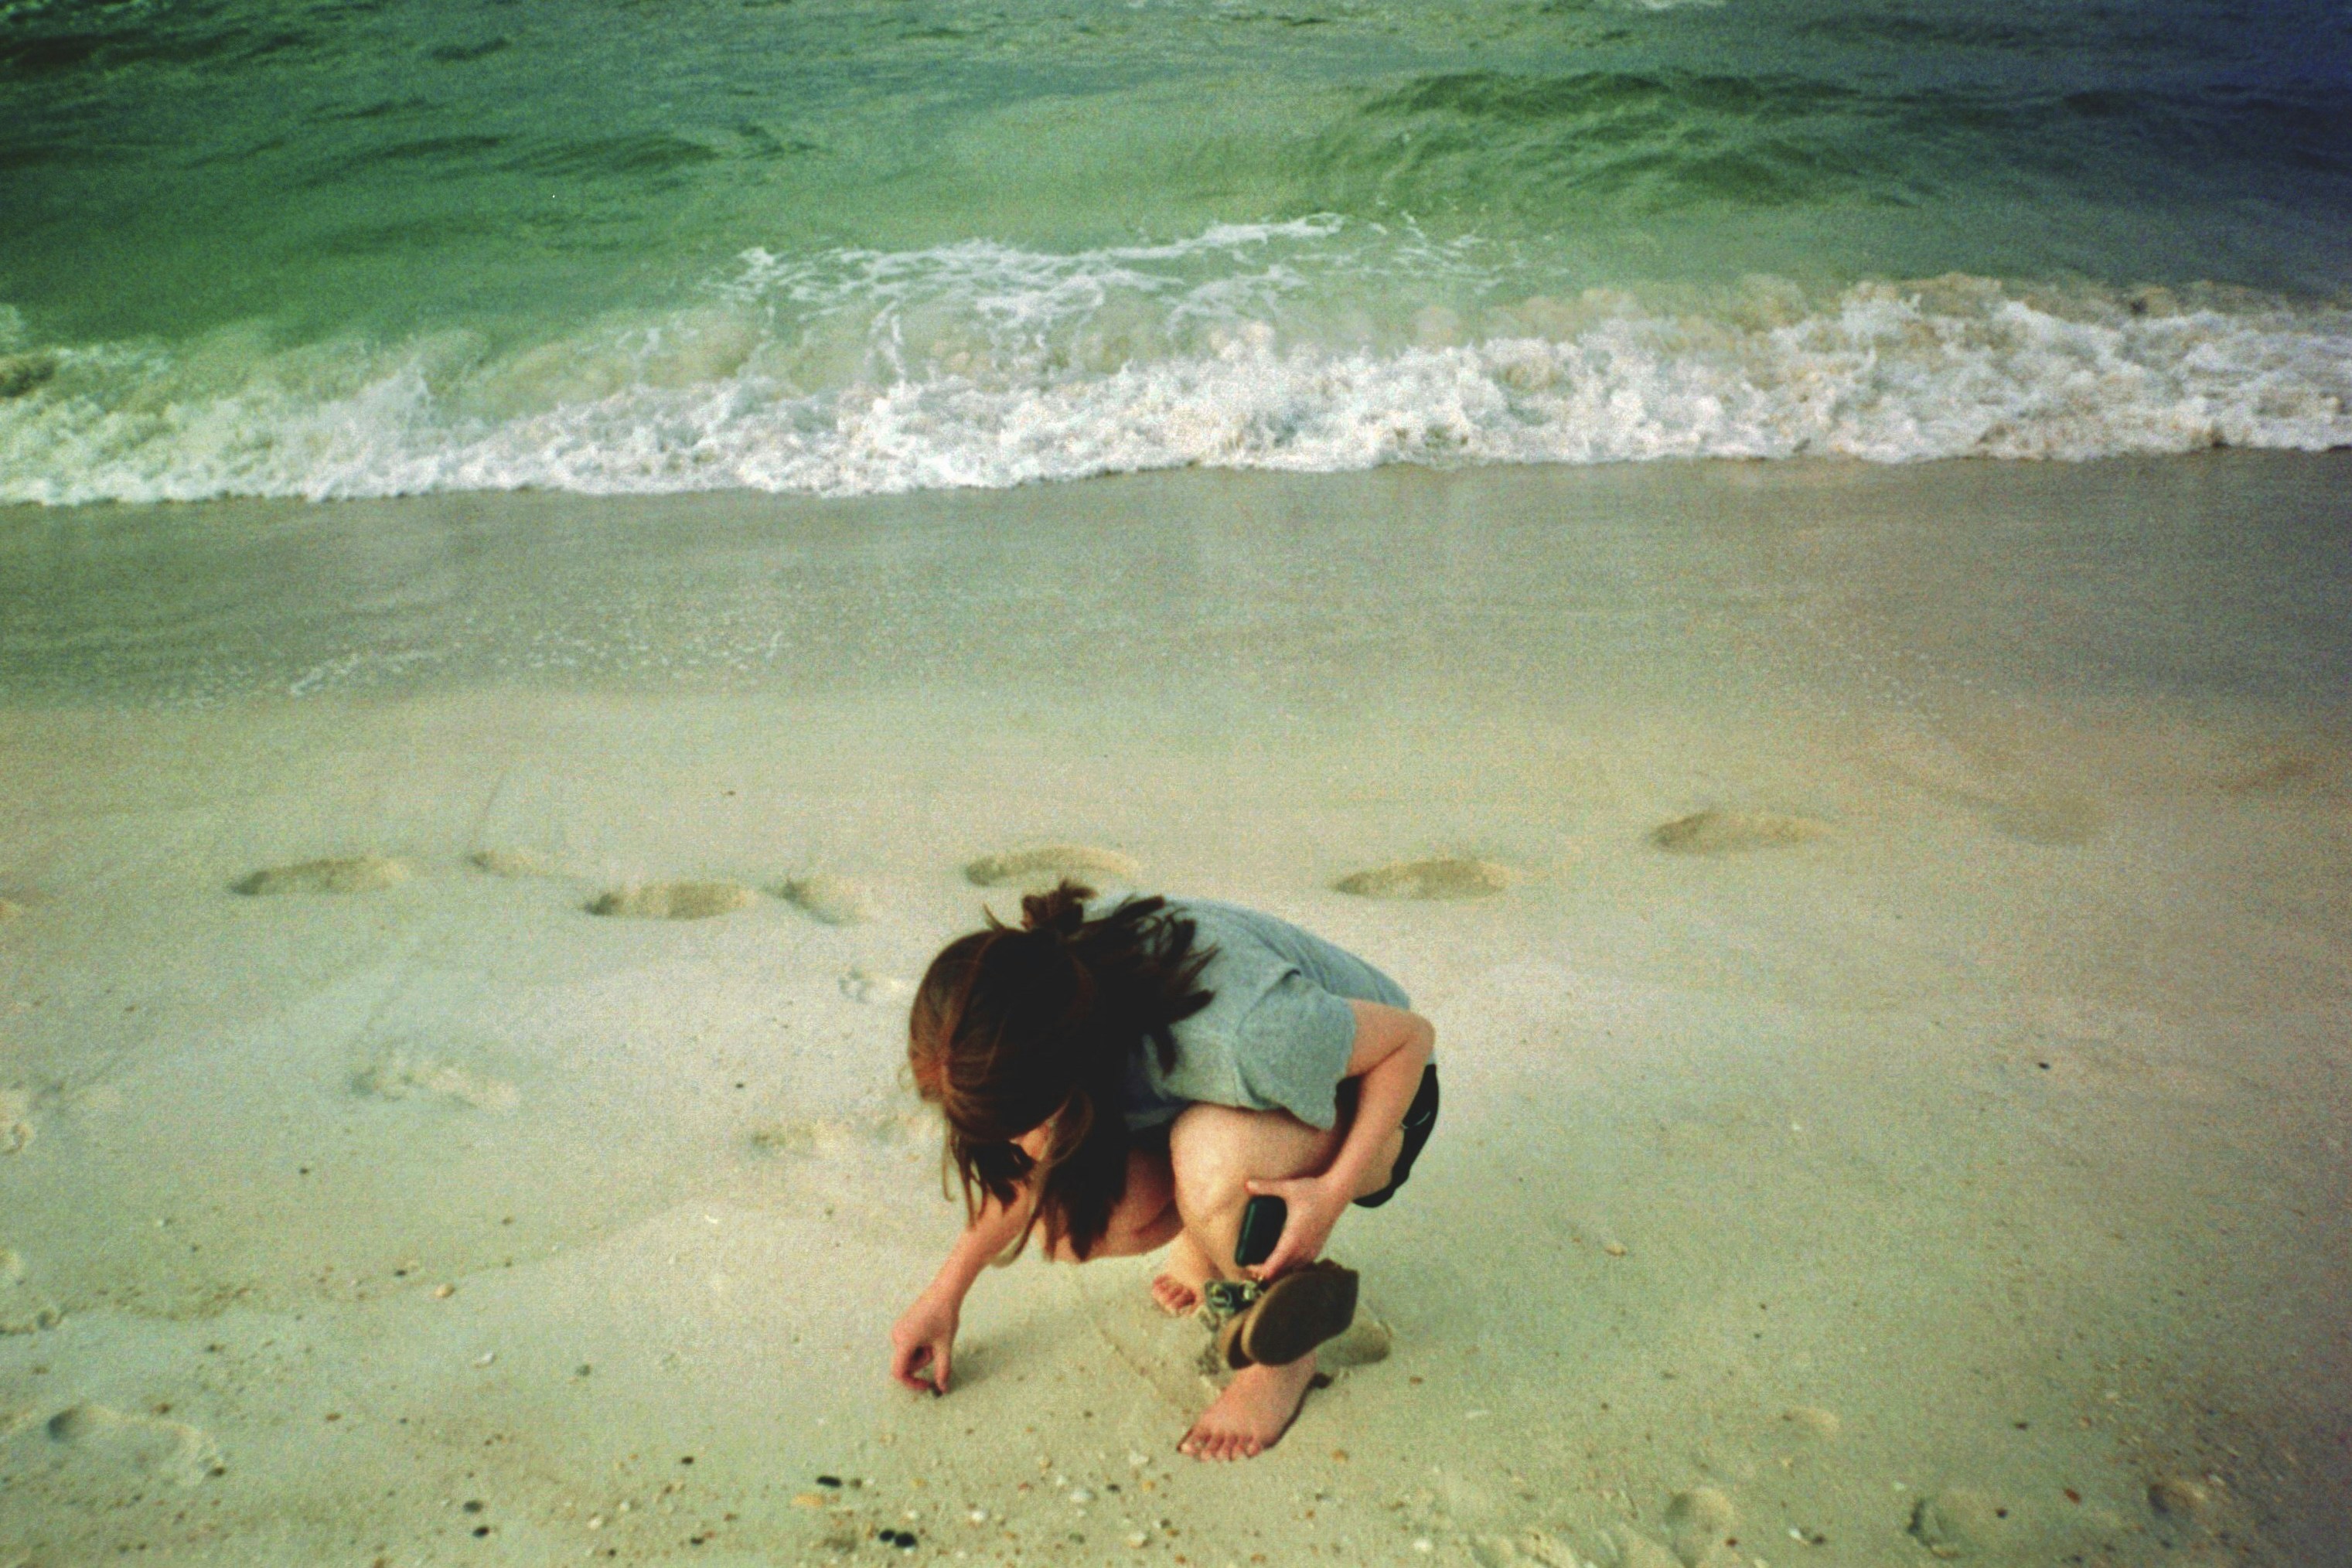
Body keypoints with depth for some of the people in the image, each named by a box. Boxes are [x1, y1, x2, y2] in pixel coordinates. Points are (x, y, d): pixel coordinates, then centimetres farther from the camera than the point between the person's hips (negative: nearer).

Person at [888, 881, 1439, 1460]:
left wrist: (1333, 1193, -31)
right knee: (1062, 1214, -22)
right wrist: (946, 1293, 4)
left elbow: (1413, 1035, -24)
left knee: (1209, 1147, -39)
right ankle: (1213, 1237, 11)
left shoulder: (1235, 1038, -43)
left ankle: (1286, 1347, -10)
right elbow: (1035, 1162, -1)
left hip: (1359, 1103, -5)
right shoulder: (1045, 992, -23)